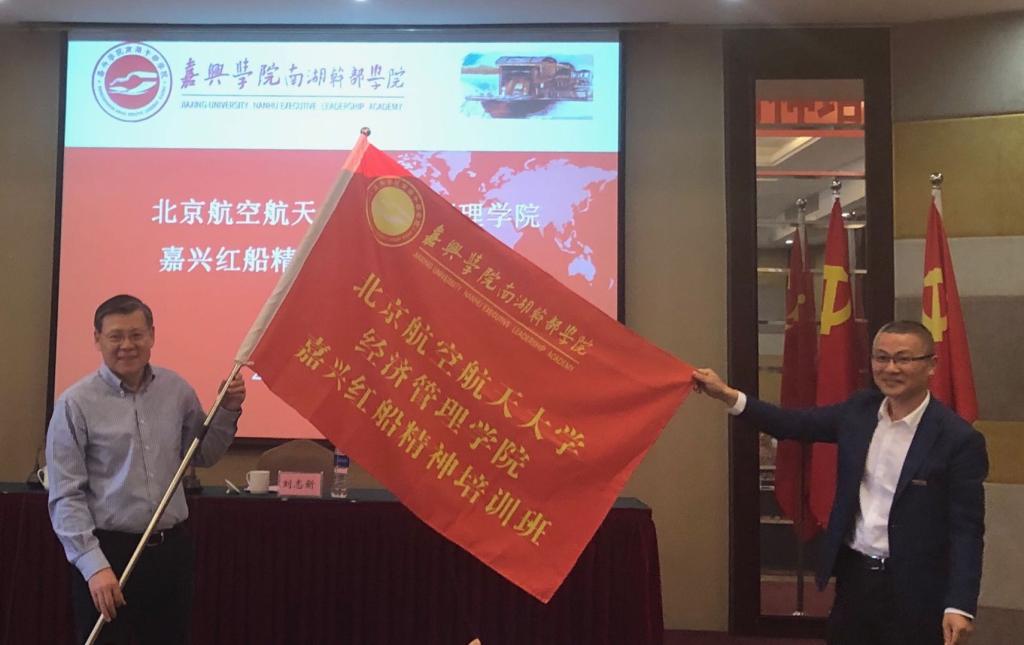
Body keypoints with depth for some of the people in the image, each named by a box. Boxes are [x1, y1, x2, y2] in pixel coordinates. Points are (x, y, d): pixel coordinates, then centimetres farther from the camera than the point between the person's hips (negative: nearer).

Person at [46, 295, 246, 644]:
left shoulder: (176, 389, 4)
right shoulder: (76, 403, -8)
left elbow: (203, 455, 17)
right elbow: (65, 496, -10)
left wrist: (228, 411, 1)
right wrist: (94, 565, -16)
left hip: (172, 549, 4)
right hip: (108, 552, -4)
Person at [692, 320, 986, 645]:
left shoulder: (959, 439, -14)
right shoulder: (859, 410, 1)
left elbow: (967, 529, -14)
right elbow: (795, 423, 4)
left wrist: (960, 604, -20)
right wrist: (727, 395, -5)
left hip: (913, 589, -4)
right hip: (853, 573, 5)